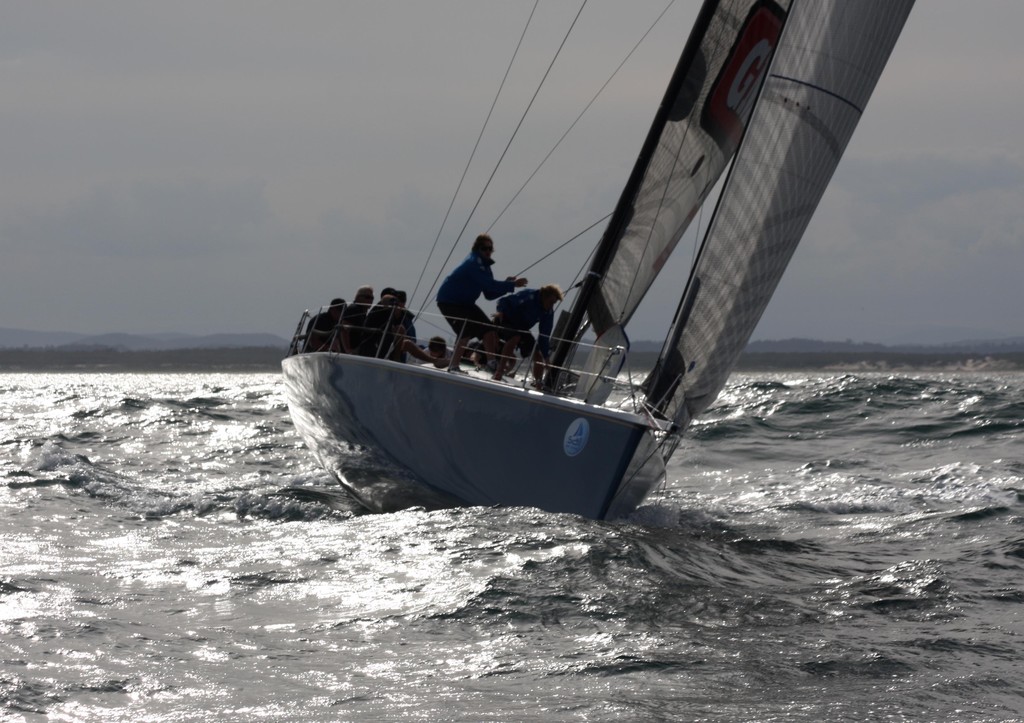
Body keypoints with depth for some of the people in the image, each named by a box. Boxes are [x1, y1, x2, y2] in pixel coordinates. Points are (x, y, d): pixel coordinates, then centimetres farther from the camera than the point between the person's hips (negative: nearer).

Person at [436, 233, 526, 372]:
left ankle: (492, 362, 10)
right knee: (467, 331, -23)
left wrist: (506, 285, -6)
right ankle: (453, 366, -21)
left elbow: (490, 294, 9)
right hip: (449, 301, -10)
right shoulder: (474, 263, -21)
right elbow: (489, 284, -30)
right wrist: (512, 285, -29)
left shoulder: (484, 265, 10)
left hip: (465, 303, 10)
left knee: (488, 329, 5)